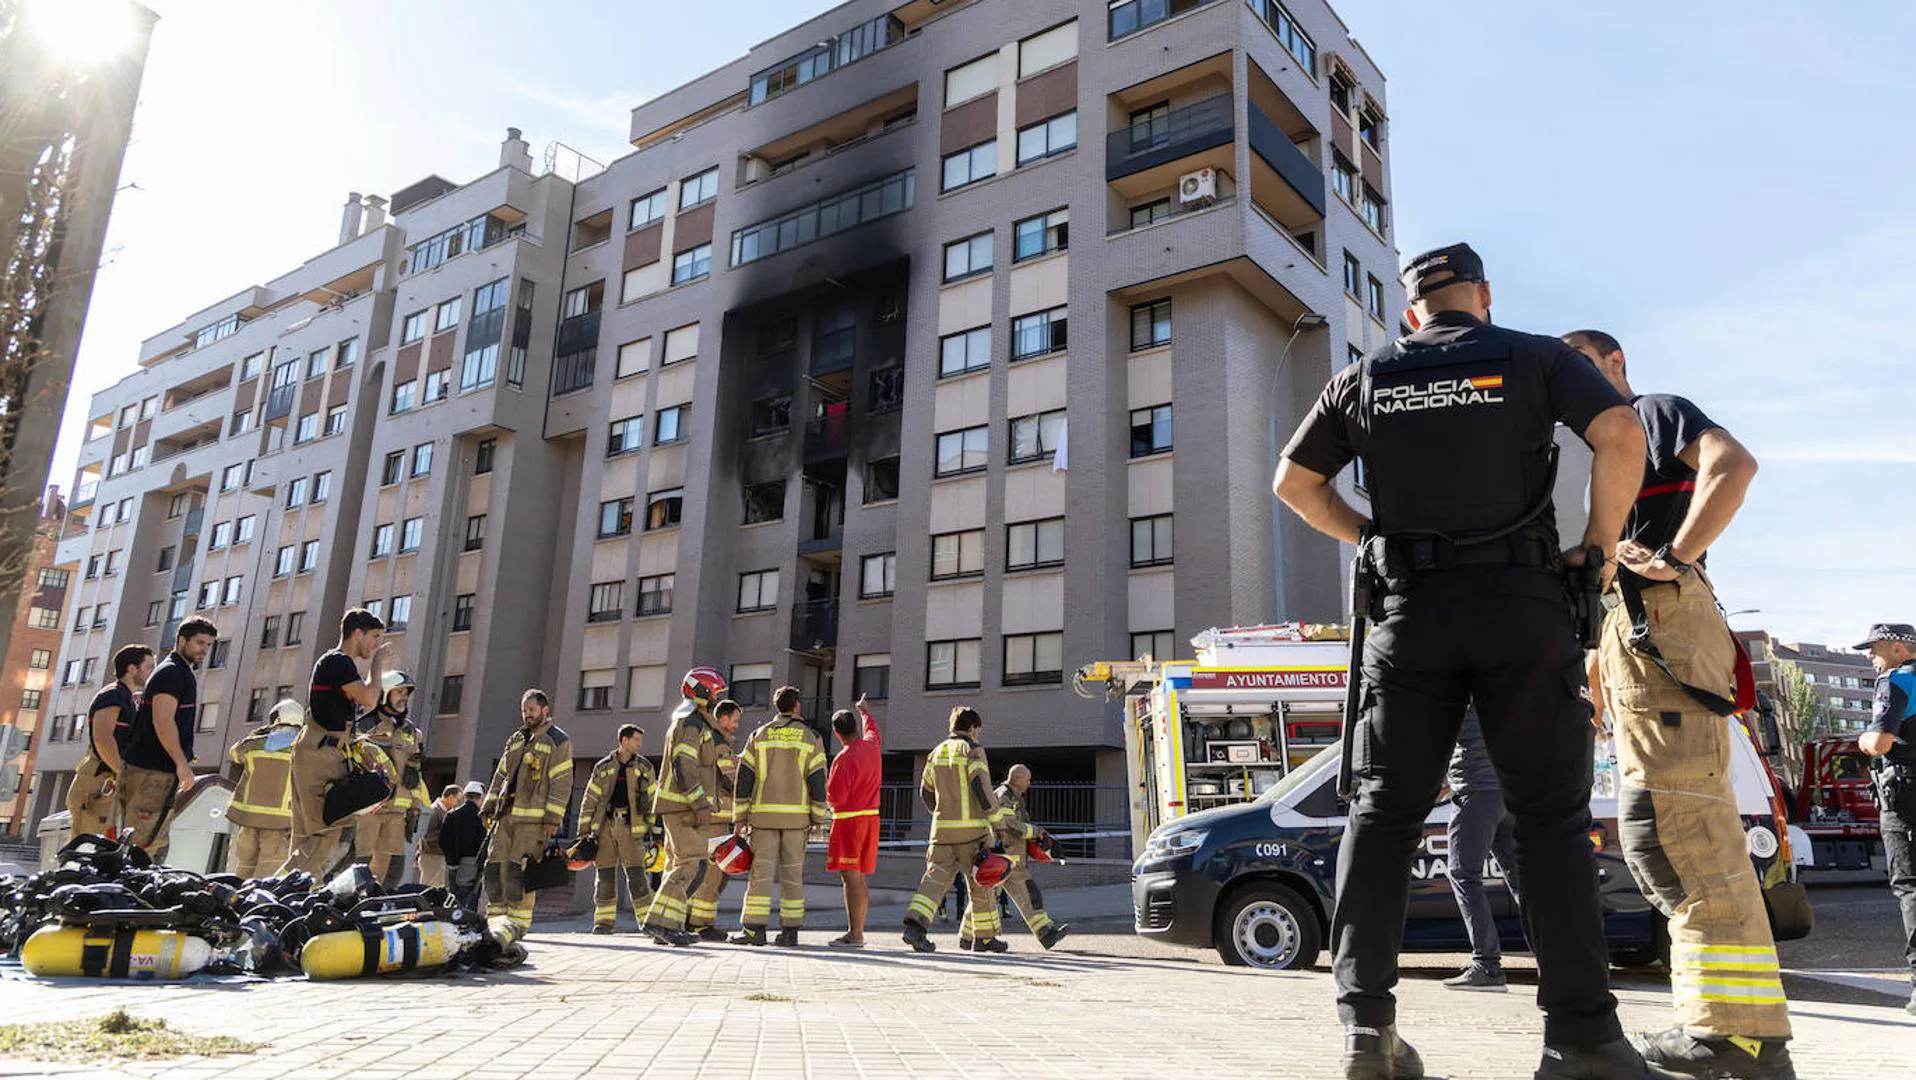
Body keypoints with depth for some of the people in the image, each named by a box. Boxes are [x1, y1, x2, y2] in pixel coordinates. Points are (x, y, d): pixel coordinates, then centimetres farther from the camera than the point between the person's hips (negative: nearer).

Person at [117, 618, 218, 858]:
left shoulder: (181, 674, 22)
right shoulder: (171, 672, -9)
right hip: (152, 773, -10)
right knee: (144, 847, -13)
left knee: (157, 846, 10)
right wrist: (182, 764, -23)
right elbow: (163, 721, -20)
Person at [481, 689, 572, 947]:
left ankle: (518, 922, -6)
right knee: (496, 865, 3)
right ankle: (497, 918, 11)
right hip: (507, 815, 7)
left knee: (520, 868, -12)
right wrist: (489, 807, 15)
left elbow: (561, 783, -7)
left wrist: (553, 818, -13)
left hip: (534, 819, -7)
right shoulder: (515, 740, 21)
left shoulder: (558, 741, -1)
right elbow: (500, 776, 24)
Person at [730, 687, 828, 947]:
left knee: (761, 870, -1)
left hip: (764, 813, 0)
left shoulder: (759, 735, 8)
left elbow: (744, 777, 4)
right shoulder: (810, 738, 4)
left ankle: (754, 928, -7)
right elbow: (817, 780, 0)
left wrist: (740, 816, 7)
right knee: (793, 872, 5)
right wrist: (818, 817, 6)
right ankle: (790, 930, 6)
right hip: (796, 814, 0)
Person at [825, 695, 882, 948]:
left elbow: (835, 798, -17)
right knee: (860, 877, 13)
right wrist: (863, 710, 49)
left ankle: (854, 934, -11)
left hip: (848, 820, -8)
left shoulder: (844, 758, -17)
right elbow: (871, 727, 30)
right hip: (871, 817, 8)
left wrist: (824, 788, 4)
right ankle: (858, 931, 17)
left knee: (850, 876, -8)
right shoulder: (873, 746, 6)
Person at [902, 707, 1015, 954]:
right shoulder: (973, 750, -6)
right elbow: (982, 787, -16)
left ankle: (915, 924, -21)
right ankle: (985, 937, 18)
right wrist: (998, 822, -11)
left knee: (935, 877, -1)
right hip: (972, 829, -5)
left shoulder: (936, 752, 14)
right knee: (980, 883, 8)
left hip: (942, 829, 5)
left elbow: (926, 792, 20)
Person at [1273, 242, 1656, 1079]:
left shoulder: (1364, 379, 14)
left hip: (1411, 606, 2)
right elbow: (1621, 434, -8)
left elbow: (1293, 482, 17)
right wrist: (1598, 545, 1)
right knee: (1550, 814, 2)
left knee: (1384, 808, 3)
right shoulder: (1536, 358, 7)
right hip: (1520, 601, -1)